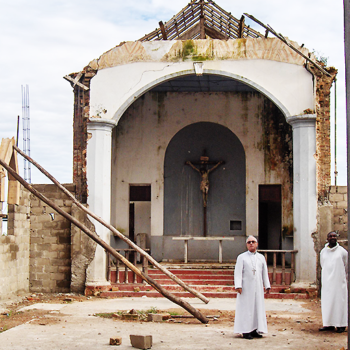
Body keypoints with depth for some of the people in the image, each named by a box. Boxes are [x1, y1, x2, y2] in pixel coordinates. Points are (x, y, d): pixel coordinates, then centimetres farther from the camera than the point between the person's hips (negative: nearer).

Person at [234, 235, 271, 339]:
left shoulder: (261, 257, 12)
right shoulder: (242, 257, 1)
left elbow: (264, 272, 15)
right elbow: (238, 272, -4)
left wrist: (267, 286, 10)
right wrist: (238, 286, -14)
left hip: (258, 287, 4)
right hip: (246, 287, -4)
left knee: (258, 307, 5)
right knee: (246, 307, -3)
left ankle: (255, 330, 11)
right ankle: (246, 331, 0)